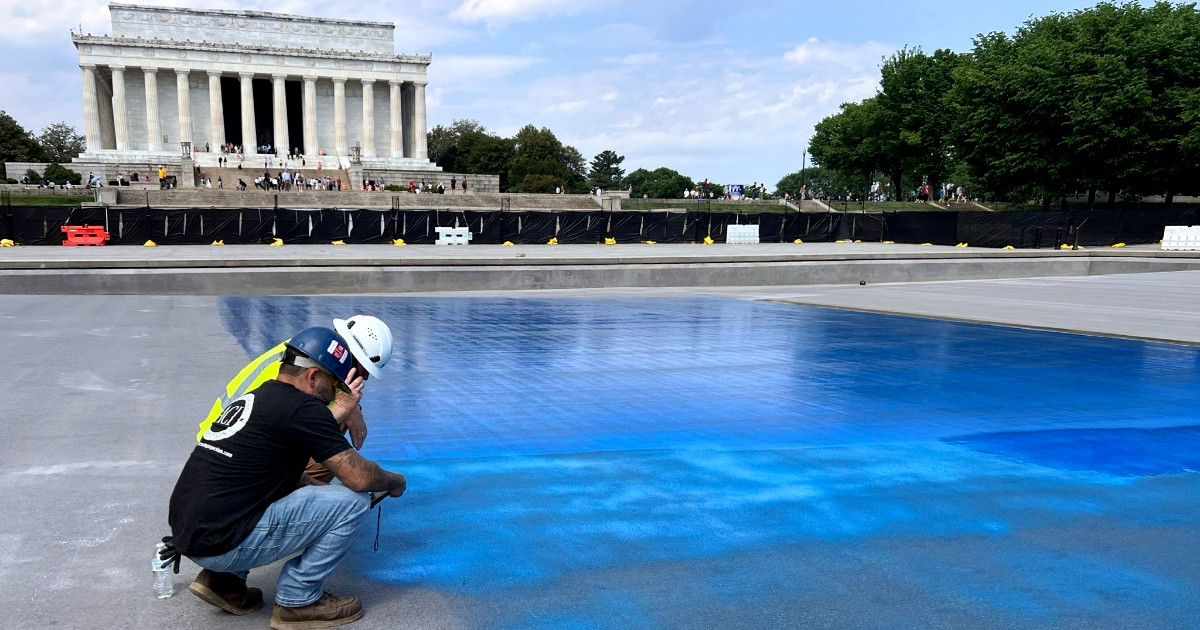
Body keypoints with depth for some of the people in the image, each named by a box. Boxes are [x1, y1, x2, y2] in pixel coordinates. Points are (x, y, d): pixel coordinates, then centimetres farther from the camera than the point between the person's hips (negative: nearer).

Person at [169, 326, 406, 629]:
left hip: (188, 532, 10)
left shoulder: (257, 396, 14)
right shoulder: (302, 407, -13)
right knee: (352, 501, -8)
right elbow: (359, 477, -12)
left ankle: (223, 580, 19)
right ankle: (298, 601, 6)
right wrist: (395, 481, 7)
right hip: (222, 544, -9)